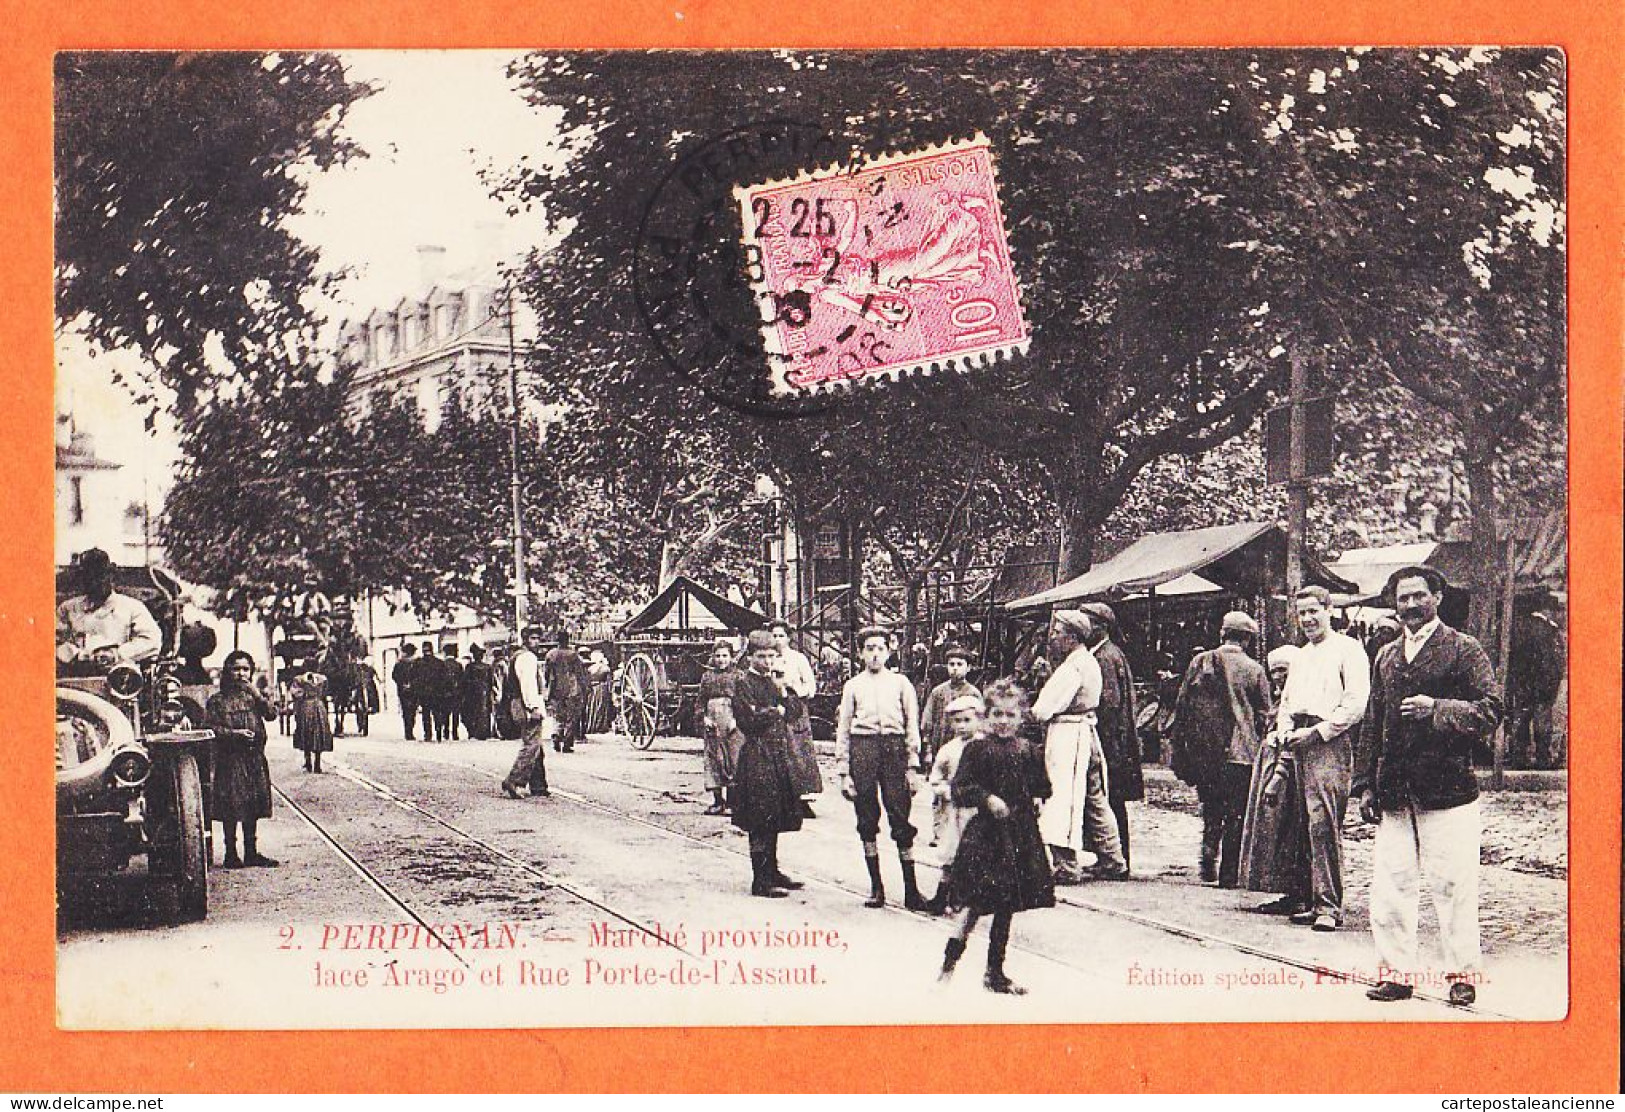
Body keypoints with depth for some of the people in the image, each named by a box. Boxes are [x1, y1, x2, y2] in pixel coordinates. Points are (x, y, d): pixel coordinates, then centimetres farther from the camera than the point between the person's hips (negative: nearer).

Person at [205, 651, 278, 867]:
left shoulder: (254, 696, 13)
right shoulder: (218, 700, -1)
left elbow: (270, 715, 0)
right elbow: (211, 728, -7)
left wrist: (257, 695, -11)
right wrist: (234, 733, -17)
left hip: (255, 759, 4)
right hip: (230, 760, -4)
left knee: (252, 808, 10)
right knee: (231, 809, -2)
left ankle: (251, 852, 17)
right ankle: (231, 853, 6)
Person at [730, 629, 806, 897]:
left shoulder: (773, 681, 16)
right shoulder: (744, 683, -9)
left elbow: (786, 714, 15)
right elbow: (748, 721, -17)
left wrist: (783, 695, -3)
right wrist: (775, 711, -5)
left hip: (777, 755, 8)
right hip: (758, 757, -8)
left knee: (775, 817, 13)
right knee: (761, 820, -7)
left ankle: (772, 871, 23)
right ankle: (761, 881, -4)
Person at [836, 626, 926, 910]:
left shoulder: (900, 683, 10)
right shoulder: (853, 685, 10)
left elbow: (912, 725, 9)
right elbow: (843, 729, 10)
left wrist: (912, 766, 1)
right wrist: (844, 771, 3)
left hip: (894, 747, -1)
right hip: (861, 749, 1)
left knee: (900, 817, -5)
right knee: (867, 820, 2)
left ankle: (911, 890, -2)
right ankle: (876, 888, 11)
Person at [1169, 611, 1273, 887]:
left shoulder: (1200, 662, 3)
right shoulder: (1254, 670, -1)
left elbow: (1182, 706, 4)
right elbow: (1263, 717, 2)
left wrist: (1179, 751, 9)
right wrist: (1259, 753, 12)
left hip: (1202, 750, 2)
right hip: (1240, 752, -2)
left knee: (1211, 809, 18)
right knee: (1235, 814, 5)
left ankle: (1209, 853, 1)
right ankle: (1229, 873, 4)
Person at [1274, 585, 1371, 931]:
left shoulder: (1347, 649, -1)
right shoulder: (1301, 656, 24)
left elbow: (1356, 704, -10)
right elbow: (1286, 701, 28)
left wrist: (1317, 732, -13)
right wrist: (1286, 733, 8)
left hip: (1330, 745, -8)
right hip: (1301, 747, 8)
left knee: (1323, 823, -15)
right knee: (1309, 825, 5)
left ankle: (1329, 906, -15)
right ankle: (1319, 902, 7)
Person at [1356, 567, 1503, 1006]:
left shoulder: (1464, 650, 1)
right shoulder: (1387, 656, 18)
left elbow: (1490, 710, -7)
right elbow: (1373, 724, 19)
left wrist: (1438, 709, -19)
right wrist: (1366, 784, 13)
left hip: (1447, 788, -5)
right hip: (1394, 792, 5)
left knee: (1452, 885, -2)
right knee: (1390, 884, 2)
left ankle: (1463, 974, 9)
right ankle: (1395, 971, 10)